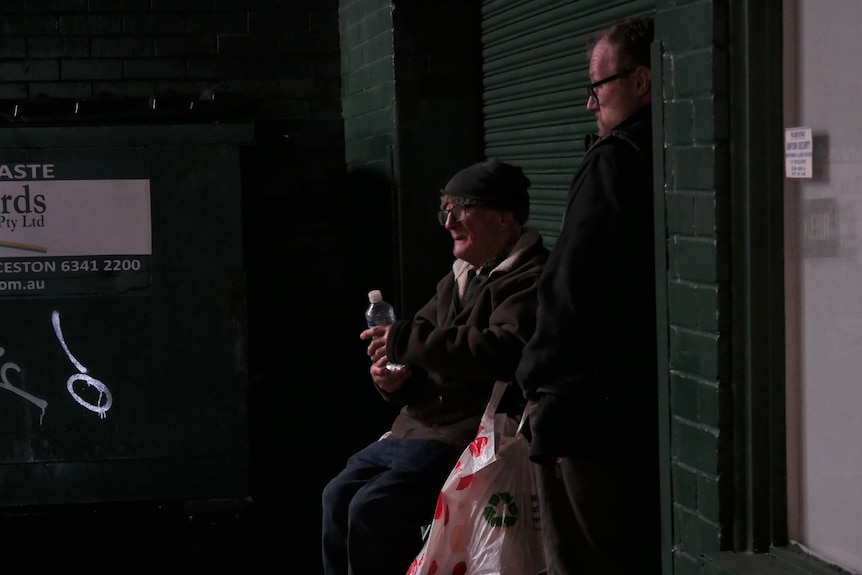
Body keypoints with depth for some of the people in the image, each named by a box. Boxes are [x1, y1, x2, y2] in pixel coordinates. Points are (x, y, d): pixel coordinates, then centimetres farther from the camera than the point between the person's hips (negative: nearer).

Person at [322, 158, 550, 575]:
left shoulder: (531, 281, -13)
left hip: (469, 437, -10)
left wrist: (406, 340, -24)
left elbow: (506, 351, -29)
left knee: (372, 507, -21)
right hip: (416, 427, 10)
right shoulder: (458, 279, 18)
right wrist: (393, 378, 0)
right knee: (338, 495, 2)